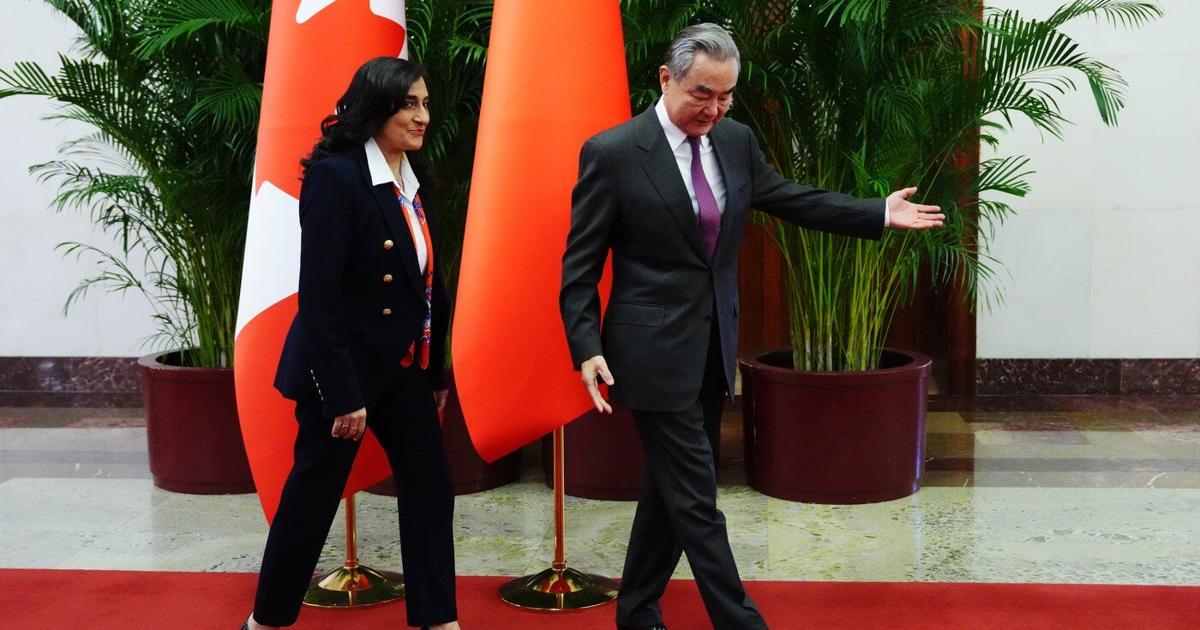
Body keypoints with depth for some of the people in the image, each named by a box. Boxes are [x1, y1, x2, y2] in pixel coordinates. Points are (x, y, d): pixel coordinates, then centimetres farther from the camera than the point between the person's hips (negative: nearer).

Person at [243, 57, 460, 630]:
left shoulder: (412, 184, 7)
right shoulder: (336, 175, -17)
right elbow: (319, 294, -20)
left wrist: (436, 372, 12)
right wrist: (343, 393, -22)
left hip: (404, 367, 8)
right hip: (343, 368, -8)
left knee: (429, 485, 8)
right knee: (313, 494, 5)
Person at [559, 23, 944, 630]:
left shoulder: (735, 140, 4)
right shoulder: (611, 153, -13)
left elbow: (790, 198, 16)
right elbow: (580, 265, -10)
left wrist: (880, 215, 11)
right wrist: (587, 349, -18)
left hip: (712, 346, 7)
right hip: (656, 351, -7)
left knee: (672, 488, 16)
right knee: (696, 498, -2)